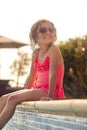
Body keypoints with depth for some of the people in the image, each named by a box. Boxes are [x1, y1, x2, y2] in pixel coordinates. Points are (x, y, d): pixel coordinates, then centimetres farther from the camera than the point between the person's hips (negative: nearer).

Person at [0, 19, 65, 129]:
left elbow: (53, 72, -17)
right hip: (38, 89, 8)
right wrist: (24, 93, 15)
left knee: (13, 99, -21)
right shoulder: (35, 53, 14)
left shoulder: (53, 49, -9)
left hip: (51, 91, -8)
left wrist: (50, 95, -23)